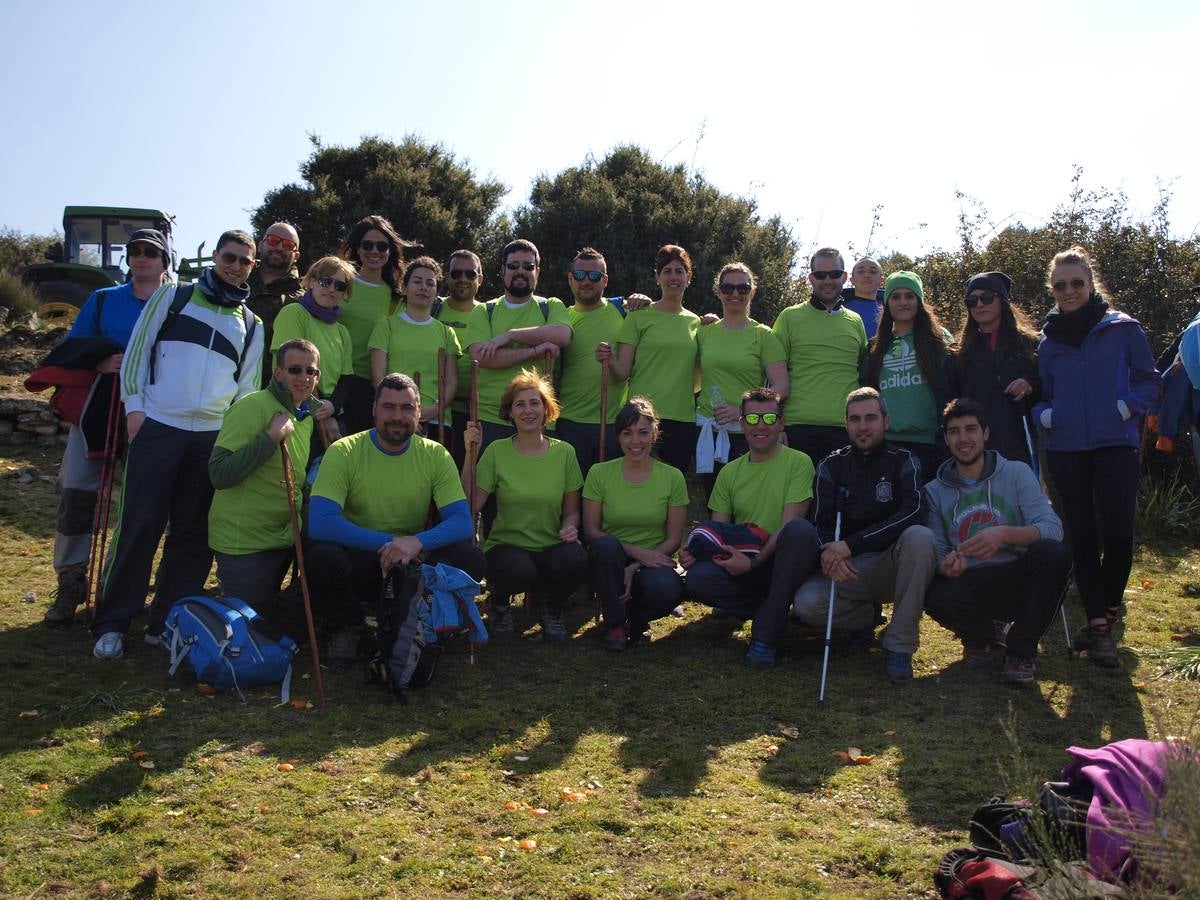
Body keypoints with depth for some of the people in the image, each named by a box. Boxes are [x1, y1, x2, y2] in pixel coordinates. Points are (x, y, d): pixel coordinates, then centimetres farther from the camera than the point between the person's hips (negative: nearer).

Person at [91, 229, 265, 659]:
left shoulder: (251, 325, 16)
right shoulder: (173, 295, 8)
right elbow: (138, 349, 5)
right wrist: (134, 405, -4)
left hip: (213, 437, 3)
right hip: (157, 427, -3)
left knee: (192, 534, 4)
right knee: (139, 525, -5)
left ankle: (166, 622, 15)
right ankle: (111, 623, 5)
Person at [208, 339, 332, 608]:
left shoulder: (307, 414, 8)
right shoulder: (252, 406, -18)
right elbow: (219, 474, -25)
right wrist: (271, 437, -29)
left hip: (282, 541, 8)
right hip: (243, 544, -8)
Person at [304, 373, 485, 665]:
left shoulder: (435, 455, -4)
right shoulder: (343, 452, -11)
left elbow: (462, 521, -12)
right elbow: (319, 524, -22)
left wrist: (418, 541, -33)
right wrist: (387, 542, -28)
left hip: (412, 564, 2)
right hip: (356, 561, -2)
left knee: (469, 558, -24)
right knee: (320, 556, -34)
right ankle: (344, 628, 0)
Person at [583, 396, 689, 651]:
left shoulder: (672, 477, -1)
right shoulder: (599, 473, -2)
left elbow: (673, 539, -1)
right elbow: (591, 531, -4)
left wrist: (637, 567, -17)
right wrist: (637, 552, -18)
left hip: (653, 562, 0)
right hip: (611, 563, 0)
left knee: (667, 589, -34)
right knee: (606, 545, -34)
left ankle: (635, 619, 3)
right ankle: (615, 624, -12)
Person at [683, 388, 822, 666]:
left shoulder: (798, 463, -2)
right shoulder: (730, 472, 12)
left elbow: (789, 526, -11)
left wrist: (754, 561, -22)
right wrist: (694, 551, -10)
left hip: (782, 563, -3)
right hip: (741, 566, 3)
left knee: (801, 529, -36)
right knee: (698, 578, -27)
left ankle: (765, 633, -24)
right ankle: (777, 613, -4)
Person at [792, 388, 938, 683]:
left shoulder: (903, 462, -2)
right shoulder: (831, 466, 6)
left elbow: (913, 512, -20)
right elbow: (821, 525, -2)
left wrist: (851, 545, -29)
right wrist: (830, 553, -28)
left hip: (891, 565, -1)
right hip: (847, 570, 2)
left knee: (920, 536, -35)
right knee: (806, 603, -28)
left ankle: (899, 645, -22)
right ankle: (866, 616, 9)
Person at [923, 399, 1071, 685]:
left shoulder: (1017, 473, 1)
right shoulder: (935, 491, 7)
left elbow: (1052, 529, -13)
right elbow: (937, 553, 2)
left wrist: (1004, 534, -33)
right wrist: (946, 566, -24)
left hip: (1018, 581, 0)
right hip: (971, 587, 1)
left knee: (1053, 553, -33)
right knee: (935, 597, -35)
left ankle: (1020, 651, -11)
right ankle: (979, 636, 5)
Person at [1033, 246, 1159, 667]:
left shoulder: (1123, 329, 1)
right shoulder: (1048, 340, 10)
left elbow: (1149, 382, 4)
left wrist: (1125, 408, -13)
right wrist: (1045, 415, -4)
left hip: (1115, 445, -3)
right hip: (1065, 450, 3)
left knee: (1117, 534, -9)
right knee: (1082, 537, 4)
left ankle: (1105, 613, 14)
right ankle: (1099, 624, 11)